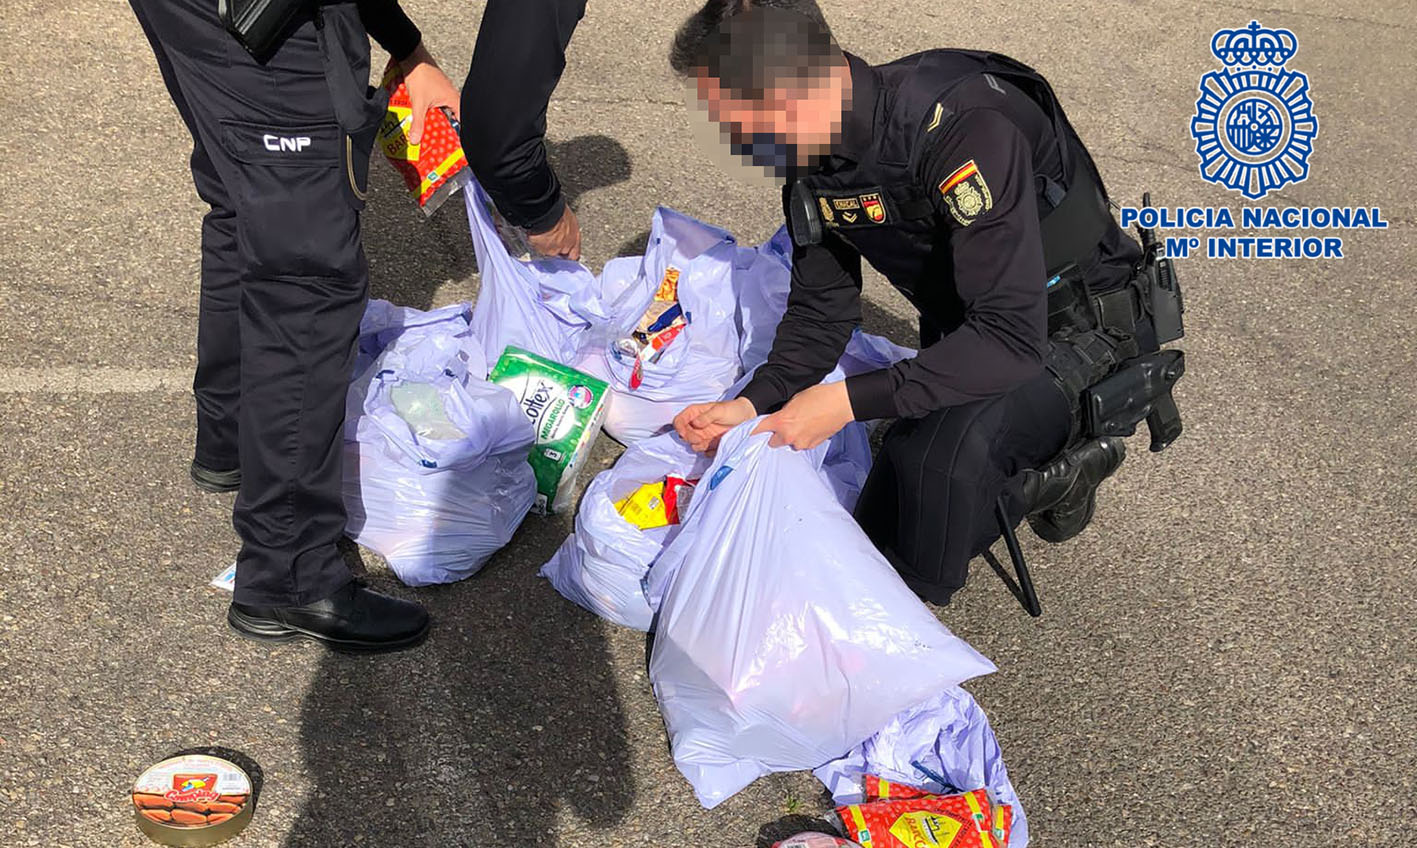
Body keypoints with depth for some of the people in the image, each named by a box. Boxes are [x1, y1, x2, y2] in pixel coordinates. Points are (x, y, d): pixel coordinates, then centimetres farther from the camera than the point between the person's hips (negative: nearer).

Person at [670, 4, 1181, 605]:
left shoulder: (963, 126, -34)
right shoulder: (811, 162, -9)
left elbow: (1014, 339, -37)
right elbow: (820, 312, -1)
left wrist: (850, 399, -38)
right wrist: (751, 403, -18)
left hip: (1080, 325, -7)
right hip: (970, 334, 8)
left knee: (939, 452, -37)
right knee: (881, 540, 8)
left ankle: (913, 607, -6)